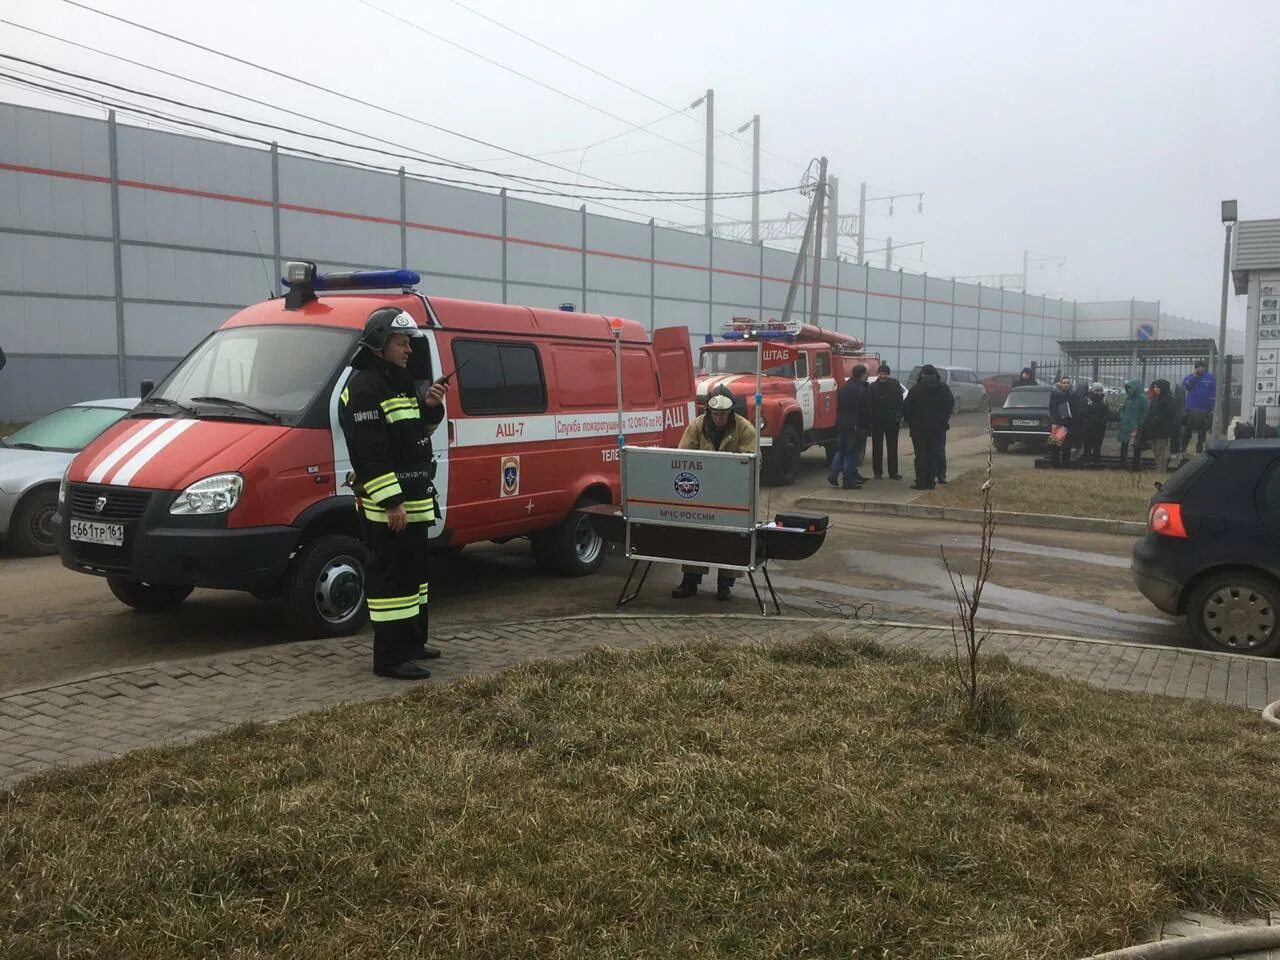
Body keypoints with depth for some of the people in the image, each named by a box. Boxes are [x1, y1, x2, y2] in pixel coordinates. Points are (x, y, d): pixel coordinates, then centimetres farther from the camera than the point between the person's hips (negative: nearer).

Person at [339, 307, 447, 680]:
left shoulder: (399, 383, 18)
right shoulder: (364, 388, -15)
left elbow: (417, 431, 25)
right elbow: (370, 451, -22)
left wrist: (430, 408, 4)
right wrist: (392, 502, -26)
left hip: (413, 499, 11)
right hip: (387, 505, -11)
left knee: (414, 572, 18)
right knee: (391, 576, -8)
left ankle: (412, 642, 30)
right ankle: (391, 657, -4)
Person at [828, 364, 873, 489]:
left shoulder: (842, 389, 10)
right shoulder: (864, 391, -12)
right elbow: (868, 412, -11)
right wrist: (868, 427, -3)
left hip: (841, 426, 6)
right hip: (856, 427, -6)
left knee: (841, 451, 16)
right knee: (852, 454, -1)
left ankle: (833, 473, 4)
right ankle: (848, 481, 2)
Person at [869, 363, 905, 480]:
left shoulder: (895, 384, -3)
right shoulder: (873, 387, -2)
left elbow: (900, 402, -1)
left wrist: (900, 417, -7)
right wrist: (870, 420, -8)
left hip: (892, 421, 0)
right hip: (877, 421, 0)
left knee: (892, 448, 6)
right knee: (877, 448, 6)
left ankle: (893, 472, 11)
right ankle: (877, 472, 13)